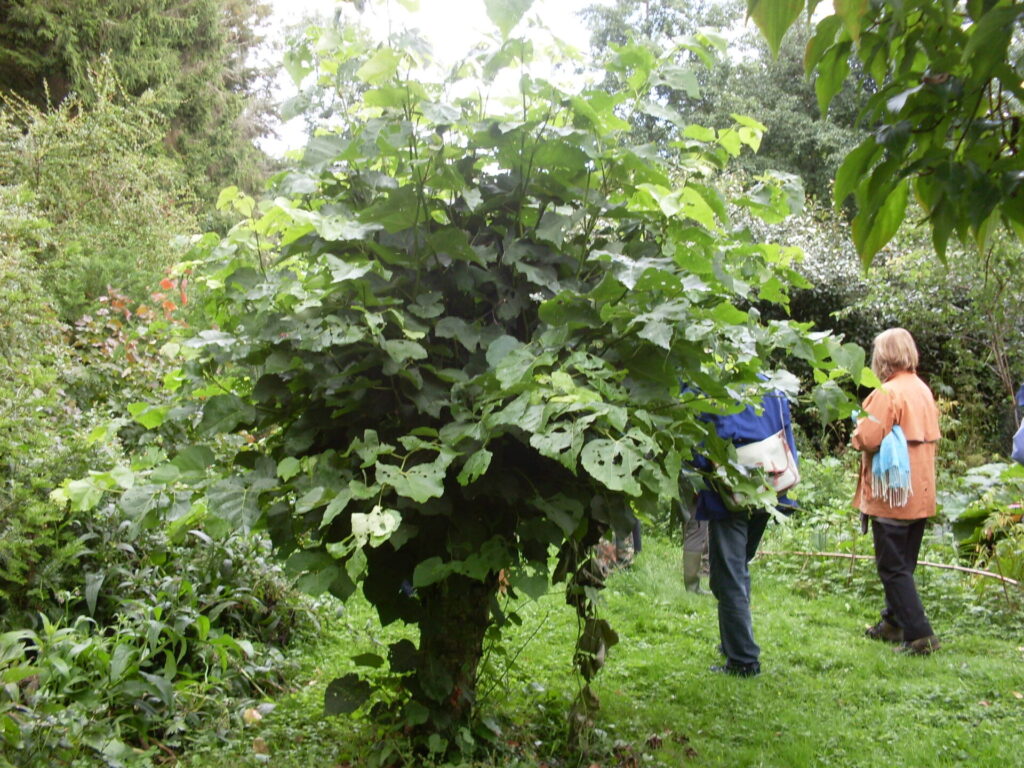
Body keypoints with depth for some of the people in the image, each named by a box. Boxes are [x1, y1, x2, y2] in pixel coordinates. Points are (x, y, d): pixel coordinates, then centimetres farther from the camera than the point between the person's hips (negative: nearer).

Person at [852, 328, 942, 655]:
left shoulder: (887, 393, -17)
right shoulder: (924, 390, 8)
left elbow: (869, 440, -23)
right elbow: (931, 436, 17)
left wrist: (859, 429, -3)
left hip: (892, 496, -8)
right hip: (921, 494, 8)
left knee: (893, 567, -1)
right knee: (904, 564, 17)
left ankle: (919, 634, -5)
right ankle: (893, 622, 28)